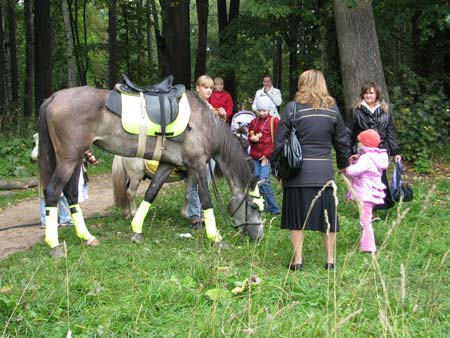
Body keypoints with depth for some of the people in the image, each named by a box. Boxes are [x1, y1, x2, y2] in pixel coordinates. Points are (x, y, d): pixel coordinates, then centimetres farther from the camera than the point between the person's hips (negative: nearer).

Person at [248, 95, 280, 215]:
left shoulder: (274, 121, -1)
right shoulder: (254, 122, 13)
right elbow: (249, 137, 20)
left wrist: (267, 154, -10)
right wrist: (252, 139, -5)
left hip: (267, 156, -5)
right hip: (255, 156, 5)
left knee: (264, 181, -15)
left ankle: (274, 208, -8)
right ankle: (262, 206, 13)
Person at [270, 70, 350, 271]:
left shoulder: (293, 108, -4)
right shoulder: (332, 109, 4)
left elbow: (279, 141, -3)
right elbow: (341, 141, 11)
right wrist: (343, 164, 26)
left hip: (298, 171, -2)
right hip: (324, 171, 2)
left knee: (297, 217, 7)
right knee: (327, 215, 11)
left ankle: (298, 260, 9)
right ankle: (330, 260, 17)